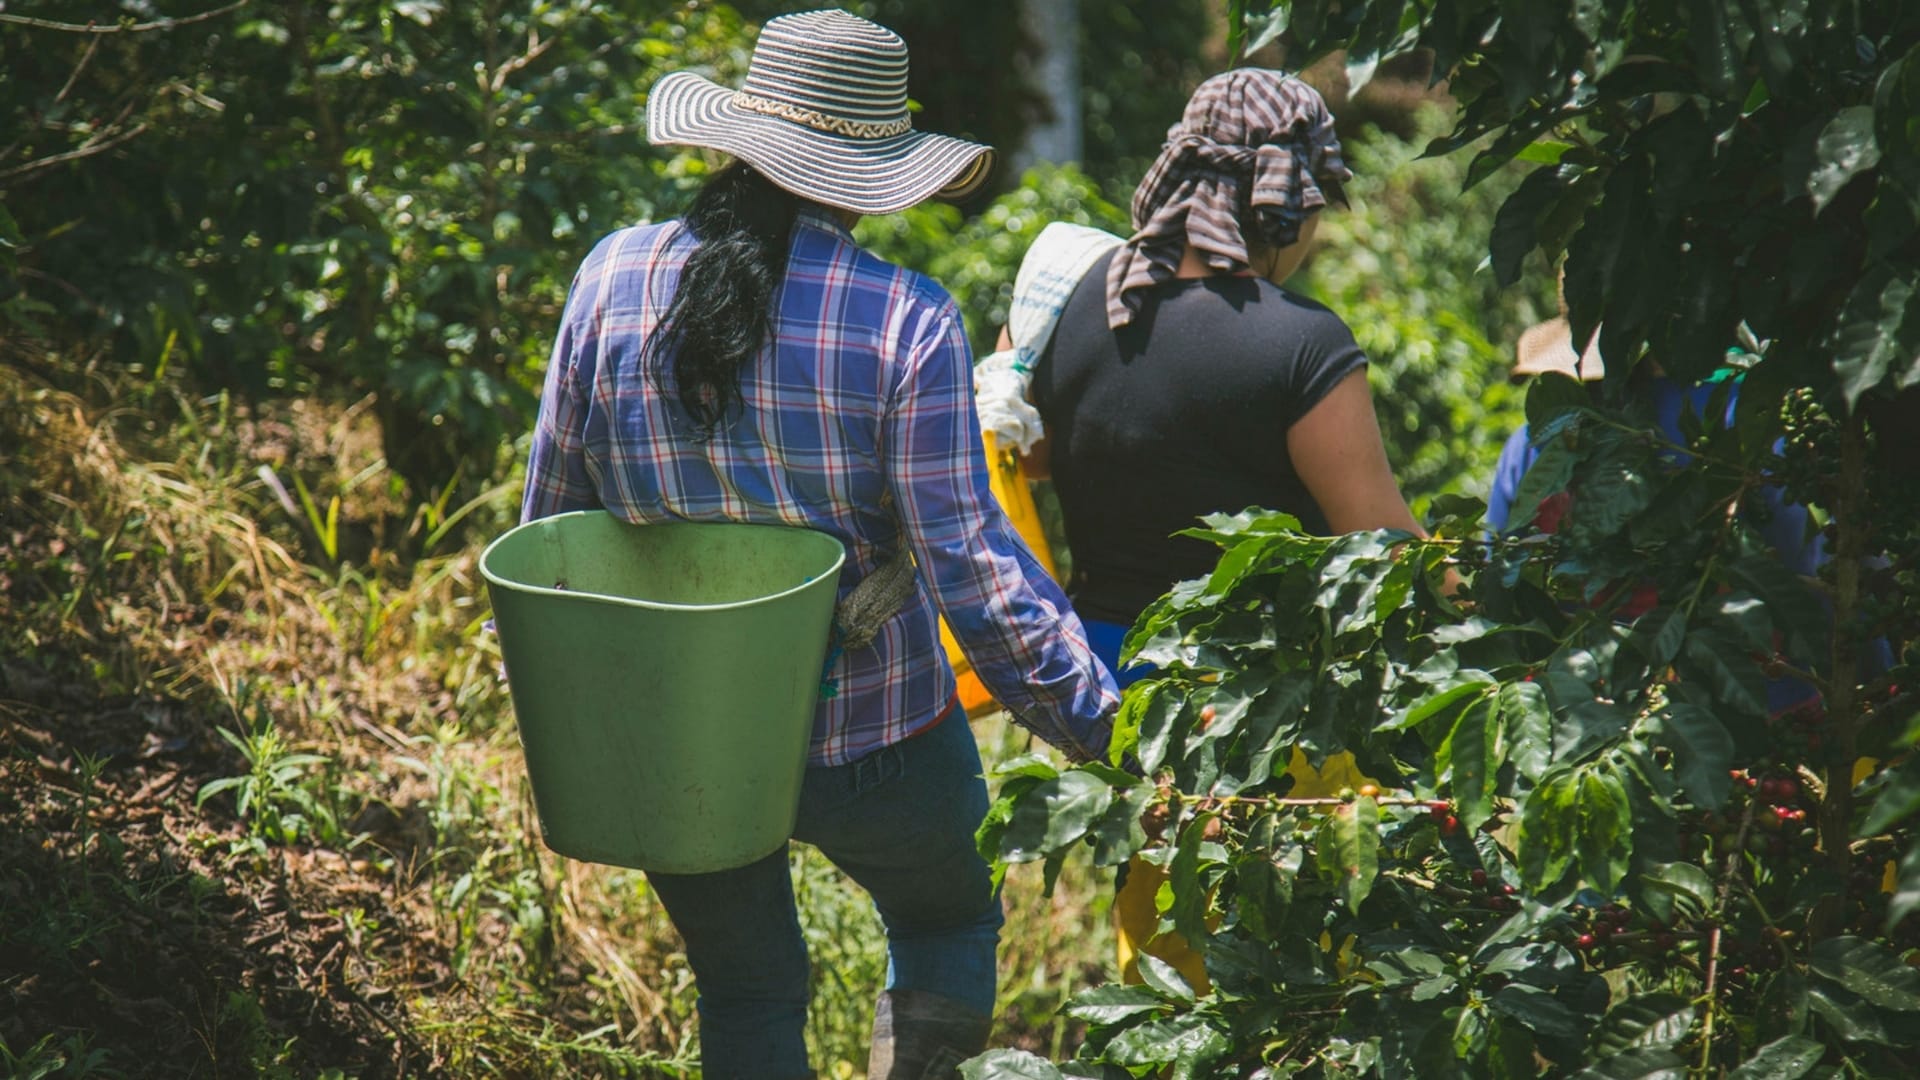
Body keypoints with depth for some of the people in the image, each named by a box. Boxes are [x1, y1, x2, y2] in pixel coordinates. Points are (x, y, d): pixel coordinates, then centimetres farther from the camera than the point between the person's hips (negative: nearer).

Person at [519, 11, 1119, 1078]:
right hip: (867, 733, -3)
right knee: (948, 919, 27)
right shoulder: (906, 322, -17)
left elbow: (551, 518, 3)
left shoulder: (613, 277, -6)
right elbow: (969, 564, -18)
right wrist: (1094, 719, -8)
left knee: (744, 990, 22)